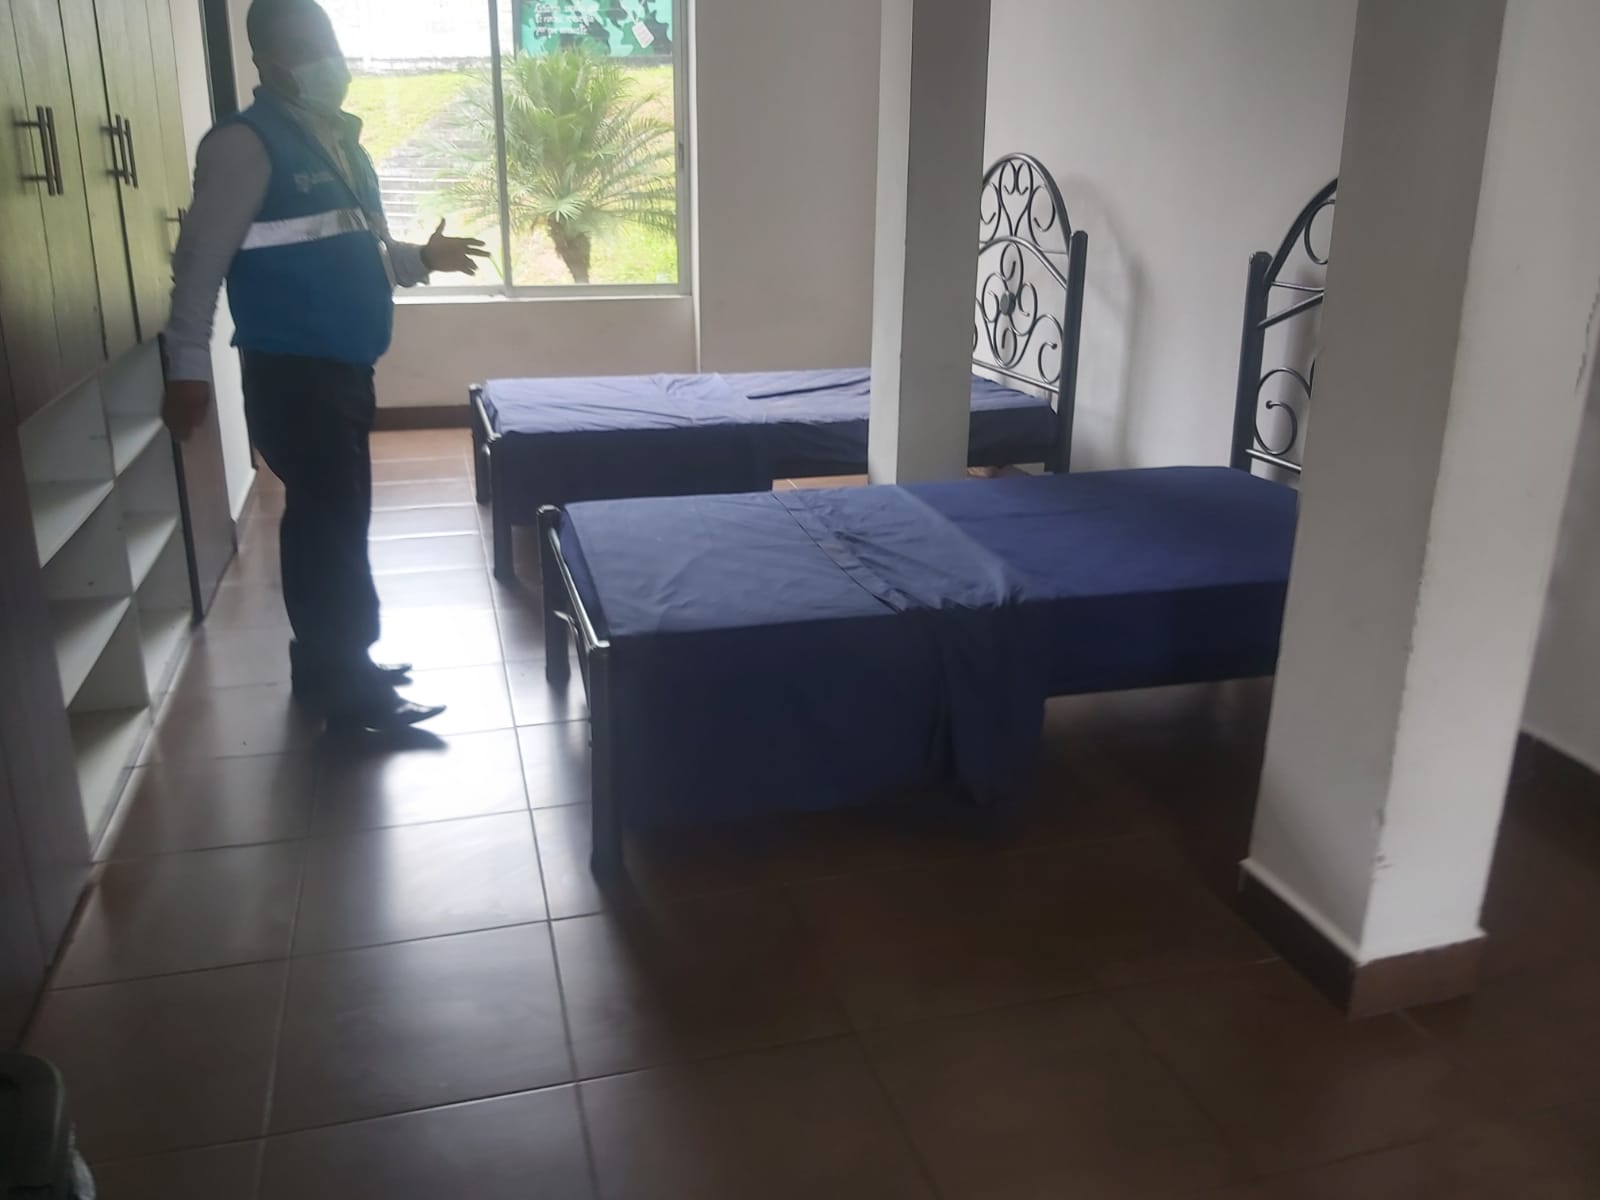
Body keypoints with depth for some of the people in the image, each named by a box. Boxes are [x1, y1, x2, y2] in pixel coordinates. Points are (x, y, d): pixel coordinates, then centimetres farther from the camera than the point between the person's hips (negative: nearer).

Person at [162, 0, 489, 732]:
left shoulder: (337, 138, 15)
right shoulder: (245, 143, -12)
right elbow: (199, 261, -14)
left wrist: (421, 259, 15)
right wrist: (188, 371, -18)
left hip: (343, 366, 9)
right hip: (290, 371, -9)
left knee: (331, 517, 14)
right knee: (331, 521, -7)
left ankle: (332, 666, 26)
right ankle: (346, 690, 3)